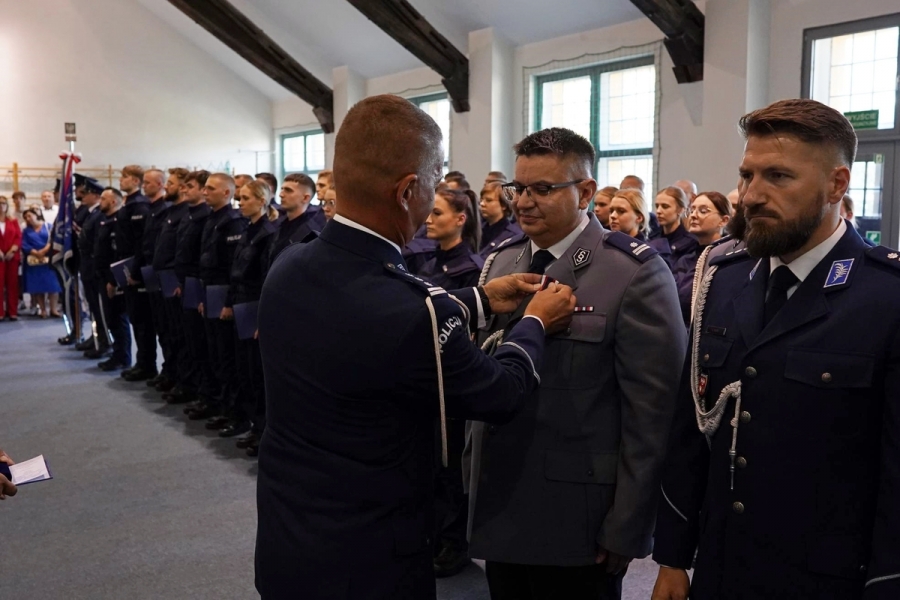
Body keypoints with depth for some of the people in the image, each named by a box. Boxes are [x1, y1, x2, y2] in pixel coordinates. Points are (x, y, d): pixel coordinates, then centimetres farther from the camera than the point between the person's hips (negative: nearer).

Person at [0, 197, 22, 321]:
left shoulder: (13, 221, 13)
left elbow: (19, 237, 5)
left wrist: (13, 250, -9)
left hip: (12, 256, 2)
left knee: (12, 283, 1)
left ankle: (12, 312, 4)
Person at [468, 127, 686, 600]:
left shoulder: (635, 274, -12)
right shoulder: (501, 265, 8)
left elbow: (651, 416, -14)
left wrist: (627, 530, -13)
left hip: (579, 525, -5)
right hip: (497, 513, 6)